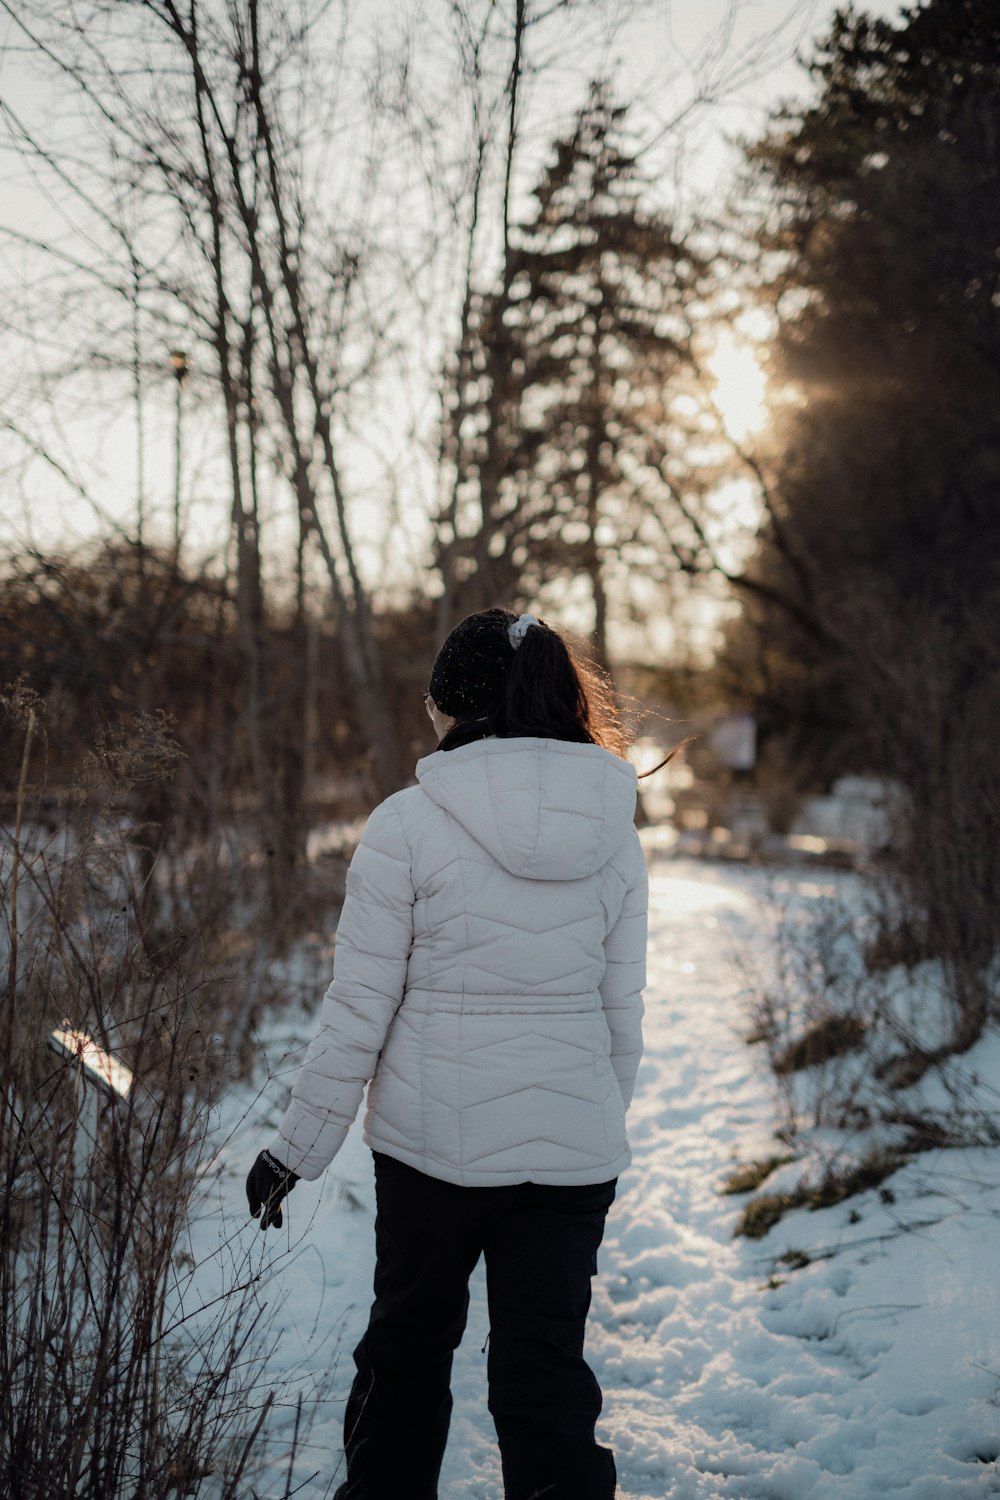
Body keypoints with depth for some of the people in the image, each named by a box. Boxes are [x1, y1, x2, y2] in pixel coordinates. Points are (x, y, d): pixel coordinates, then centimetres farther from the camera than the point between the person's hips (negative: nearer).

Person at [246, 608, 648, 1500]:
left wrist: (299, 1147, 0)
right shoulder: (615, 832, 0)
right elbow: (622, 1014, 5)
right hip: (572, 1143, 2)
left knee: (409, 1344, 21)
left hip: (433, 1137, -2)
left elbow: (359, 1010, -10)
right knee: (547, 1372, 11)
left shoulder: (409, 824, -12)